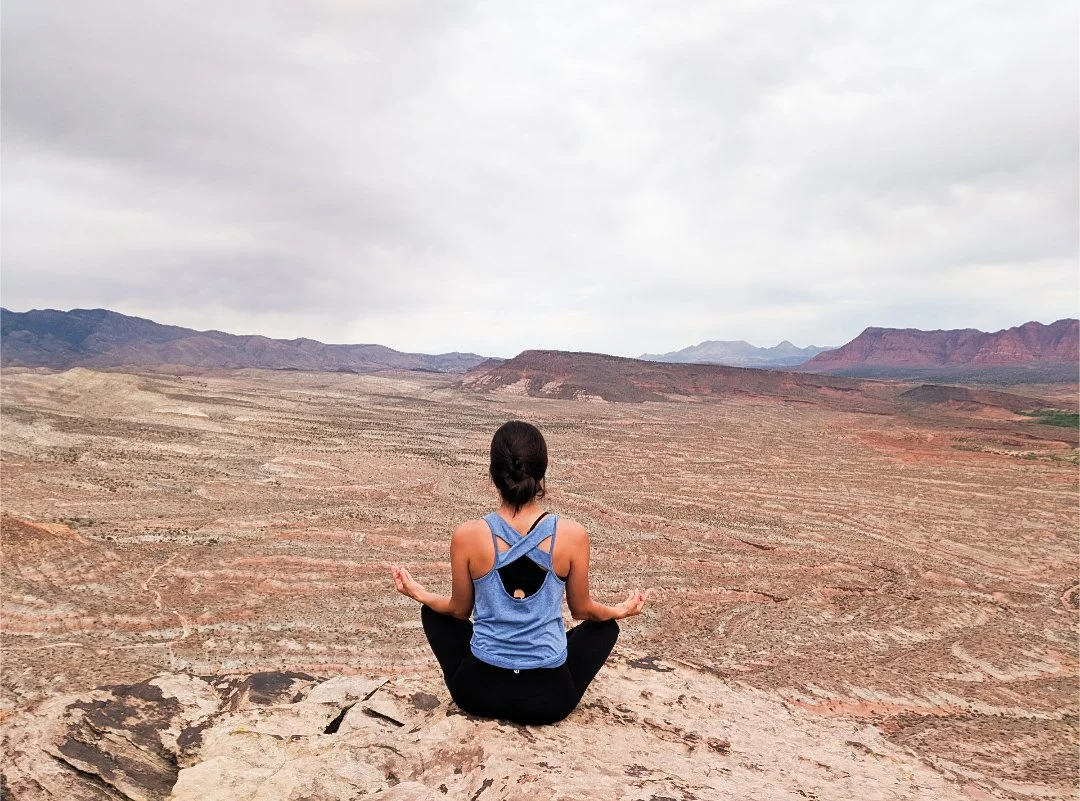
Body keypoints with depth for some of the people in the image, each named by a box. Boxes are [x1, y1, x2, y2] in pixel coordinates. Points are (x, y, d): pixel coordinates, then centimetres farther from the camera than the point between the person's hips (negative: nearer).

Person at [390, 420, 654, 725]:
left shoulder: (467, 535, -15)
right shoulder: (573, 534, -15)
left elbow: (460, 610, 1)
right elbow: (582, 610, 0)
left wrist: (420, 595, 20)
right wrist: (620, 610, 21)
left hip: (479, 691, 0)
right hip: (550, 696, 0)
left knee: (434, 612, 27)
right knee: (605, 625, 28)